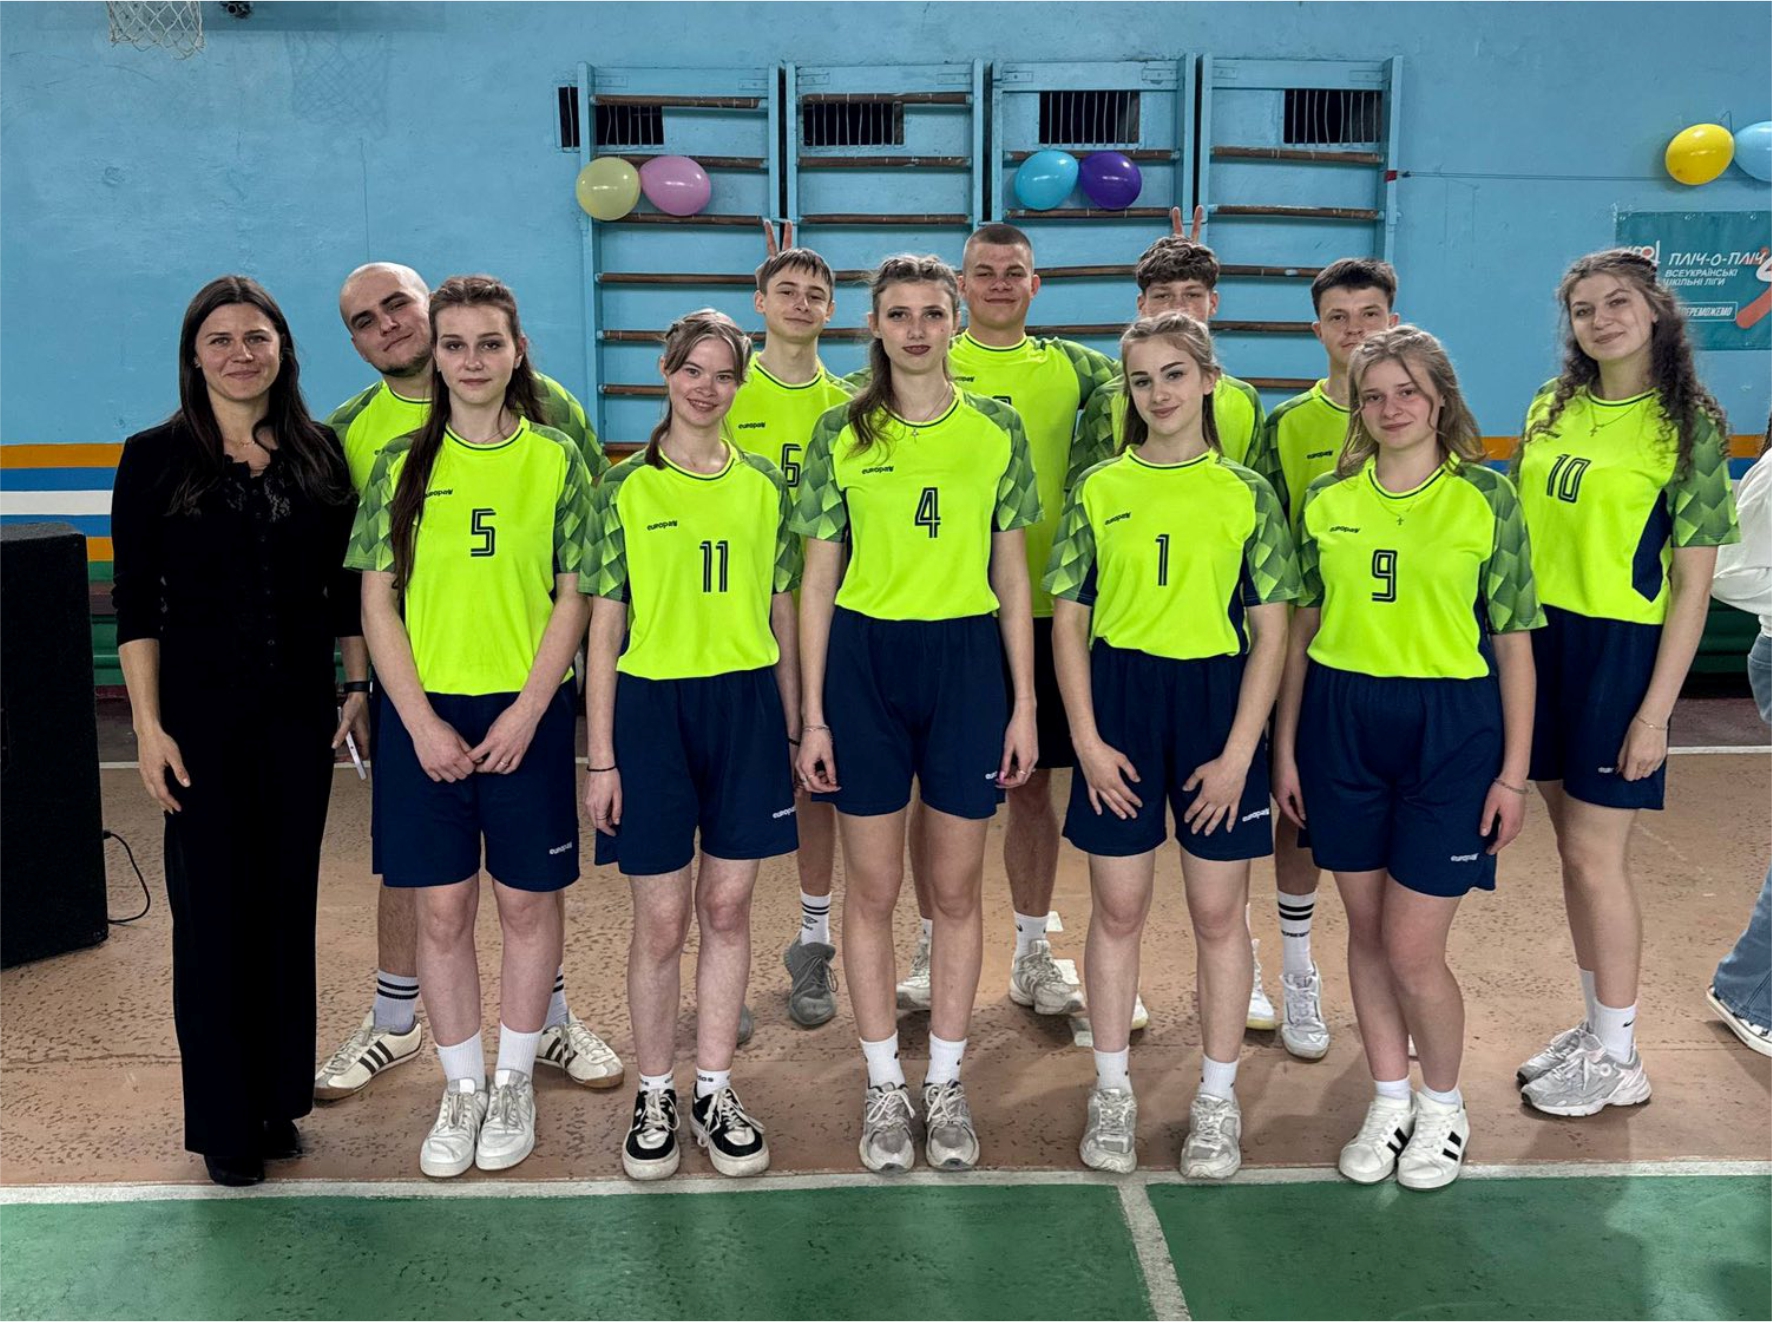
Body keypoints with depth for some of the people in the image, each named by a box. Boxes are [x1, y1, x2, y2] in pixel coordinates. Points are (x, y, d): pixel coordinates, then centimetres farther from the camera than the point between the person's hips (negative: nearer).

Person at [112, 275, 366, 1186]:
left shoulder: (320, 454, 5)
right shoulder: (156, 458, -2)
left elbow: (346, 587, 9)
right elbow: (136, 603, -4)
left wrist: (358, 686, 4)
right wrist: (148, 724, -10)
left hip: (300, 713, 3)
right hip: (201, 713, -2)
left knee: (288, 902, 10)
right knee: (212, 908, 3)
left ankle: (278, 1097, 24)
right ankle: (224, 1123, 16)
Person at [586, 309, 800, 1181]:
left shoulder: (763, 486, 8)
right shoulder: (625, 489, 0)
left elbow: (781, 616, 12)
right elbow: (604, 628, -1)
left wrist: (795, 728, 9)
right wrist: (601, 757, -4)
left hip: (746, 706, 2)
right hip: (652, 707, -2)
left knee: (727, 909, 8)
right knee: (661, 920, 4)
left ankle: (715, 1092, 21)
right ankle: (655, 1097, 20)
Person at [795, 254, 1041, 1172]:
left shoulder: (996, 431, 4)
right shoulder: (842, 433, 2)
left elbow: (1012, 578, 6)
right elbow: (817, 582, 3)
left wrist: (1025, 705, 2)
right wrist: (812, 714, -2)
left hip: (966, 660, 1)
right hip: (864, 659, 0)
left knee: (956, 890, 8)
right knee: (872, 888, 7)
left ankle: (946, 1084, 23)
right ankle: (883, 1087, 22)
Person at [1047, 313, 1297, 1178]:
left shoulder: (1246, 494, 2)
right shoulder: (1099, 489, 4)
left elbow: (1271, 630, 0)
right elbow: (1068, 619, 3)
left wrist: (1239, 753, -8)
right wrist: (1087, 738, -6)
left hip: (1217, 701, 0)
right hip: (1120, 698, 1)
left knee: (1217, 912, 7)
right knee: (1118, 907, 7)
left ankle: (1218, 1099, 22)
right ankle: (1111, 1092, 23)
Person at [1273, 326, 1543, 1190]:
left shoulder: (1485, 497, -3)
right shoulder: (1327, 499, 5)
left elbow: (1513, 641, -1)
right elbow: (1301, 627, 10)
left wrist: (1514, 772, -4)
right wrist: (1285, 747, 8)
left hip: (1449, 728, -3)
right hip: (1341, 721, 3)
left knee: (1412, 947, -2)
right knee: (1365, 930, 12)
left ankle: (1443, 1106, 24)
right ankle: (1388, 1101, 31)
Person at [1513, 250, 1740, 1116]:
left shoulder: (1688, 424, -9)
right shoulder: (1553, 408, 7)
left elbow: (1693, 584, -10)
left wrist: (1656, 712, -14)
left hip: (1620, 649, -5)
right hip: (1540, 639, 5)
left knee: (1594, 853, -1)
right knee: (1573, 848, 13)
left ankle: (1619, 1059, 15)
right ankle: (1596, 1024, 28)